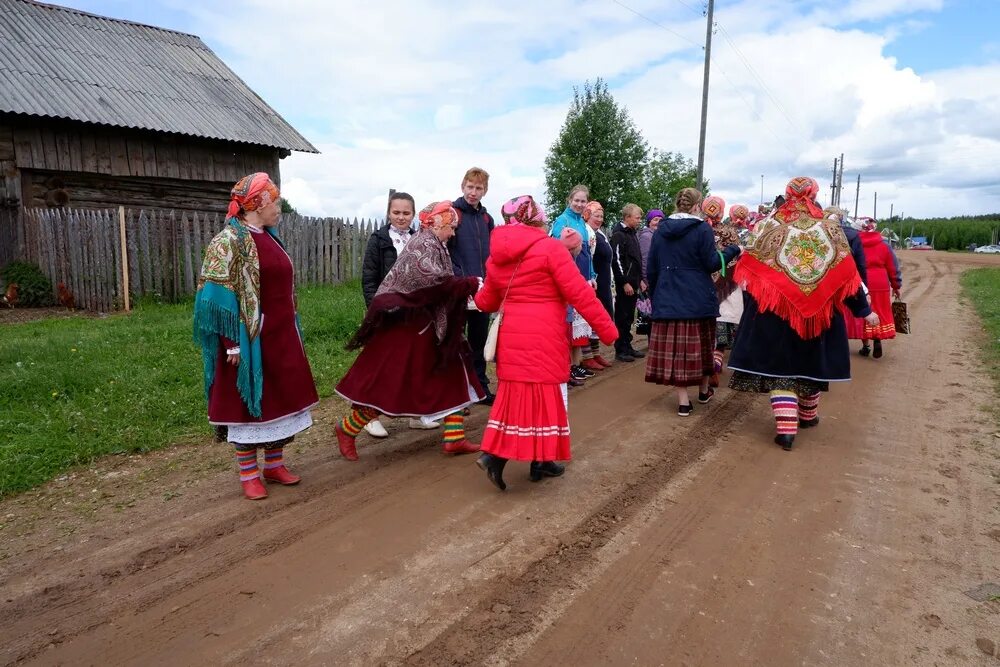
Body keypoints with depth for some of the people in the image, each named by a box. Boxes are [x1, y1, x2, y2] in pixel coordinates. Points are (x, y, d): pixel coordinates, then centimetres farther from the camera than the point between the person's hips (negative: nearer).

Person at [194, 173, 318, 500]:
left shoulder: (270, 238, 12)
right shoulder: (229, 241, -11)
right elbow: (220, 296, -15)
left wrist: (291, 331, 18)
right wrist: (232, 342, -19)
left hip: (280, 338, 8)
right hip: (250, 341, -7)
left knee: (279, 399, 12)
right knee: (248, 403, 4)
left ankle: (274, 464, 27)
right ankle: (248, 475, 17)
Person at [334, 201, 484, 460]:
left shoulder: (433, 246, 14)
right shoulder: (423, 244, -15)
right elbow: (434, 281, -29)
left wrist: (466, 293, 2)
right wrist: (471, 283, -20)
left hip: (426, 326, 10)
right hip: (403, 326, -10)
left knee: (452, 377, 6)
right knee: (386, 385, -2)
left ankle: (454, 438, 10)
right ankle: (347, 429, 17)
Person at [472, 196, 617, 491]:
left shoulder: (498, 255, 12)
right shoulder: (550, 247, -8)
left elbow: (487, 302, 23)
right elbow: (580, 293, -13)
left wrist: (478, 295, 47)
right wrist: (607, 328, -7)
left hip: (512, 336, 6)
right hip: (543, 338, -6)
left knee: (517, 393, 14)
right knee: (543, 392, 4)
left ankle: (495, 453, 10)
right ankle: (540, 460, 13)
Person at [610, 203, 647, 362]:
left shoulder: (632, 234, 17)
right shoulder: (618, 235, -11)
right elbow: (616, 260, -17)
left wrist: (640, 280, 18)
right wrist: (625, 283, -19)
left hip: (633, 283, 9)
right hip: (624, 284, -9)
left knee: (629, 317, 12)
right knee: (622, 317, -3)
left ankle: (628, 347, 19)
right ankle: (620, 350, 3)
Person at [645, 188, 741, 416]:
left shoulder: (661, 231, 5)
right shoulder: (702, 229, -8)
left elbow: (652, 269, 7)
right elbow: (712, 264, -9)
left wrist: (655, 297, 17)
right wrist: (733, 250, 6)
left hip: (668, 299, 3)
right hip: (698, 298, -2)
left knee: (674, 347, 4)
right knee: (701, 344, 15)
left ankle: (683, 401, 3)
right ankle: (704, 390, 32)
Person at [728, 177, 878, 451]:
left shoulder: (766, 226, -3)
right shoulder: (831, 229, 0)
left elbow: (748, 272, -5)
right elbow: (848, 275, 1)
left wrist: (752, 308, 2)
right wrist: (864, 310, 8)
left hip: (775, 308, -2)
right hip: (818, 310, 2)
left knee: (779, 364, 2)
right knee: (811, 362, 18)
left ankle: (786, 428, -7)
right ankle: (808, 415, 37)